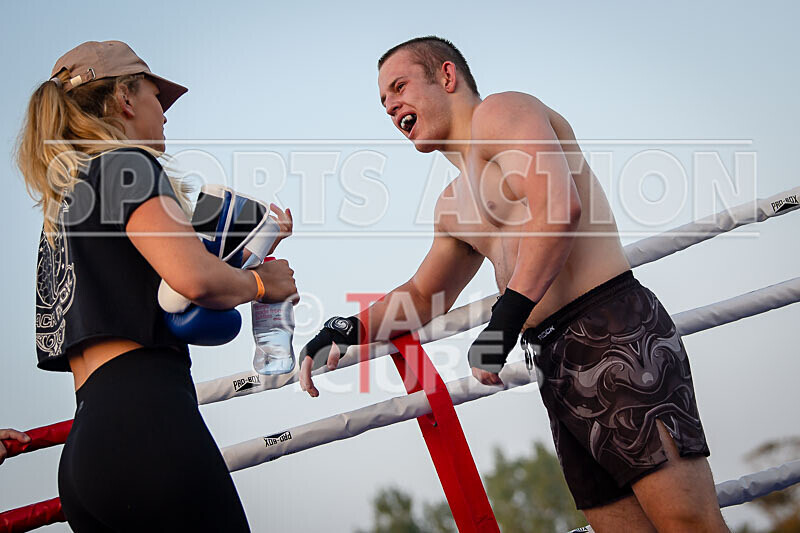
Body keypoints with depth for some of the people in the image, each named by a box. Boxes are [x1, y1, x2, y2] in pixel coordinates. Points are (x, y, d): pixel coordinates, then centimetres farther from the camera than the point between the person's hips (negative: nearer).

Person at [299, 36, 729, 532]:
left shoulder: (500, 111, 2)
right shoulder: (453, 207, 28)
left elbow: (559, 206, -16)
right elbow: (422, 295, 41)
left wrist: (506, 319, -22)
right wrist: (349, 329, 23)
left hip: (613, 333, -9)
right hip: (556, 369, 9)